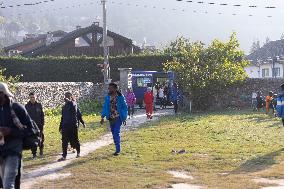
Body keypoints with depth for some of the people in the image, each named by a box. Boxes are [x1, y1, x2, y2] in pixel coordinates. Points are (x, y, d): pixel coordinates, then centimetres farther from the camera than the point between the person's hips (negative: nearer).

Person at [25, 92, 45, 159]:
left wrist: (42, 123, -1)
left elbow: (42, 115, 6)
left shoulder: (39, 105, 4)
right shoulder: (27, 106, 3)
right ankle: (34, 154, 9)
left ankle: (41, 149, 26)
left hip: (39, 125, 0)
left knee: (40, 138, 0)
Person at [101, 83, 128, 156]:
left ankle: (118, 149, -8)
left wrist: (124, 118, -4)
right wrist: (103, 117, 2)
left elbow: (125, 107, -1)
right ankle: (118, 149, 21)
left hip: (118, 118, -5)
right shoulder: (107, 97, 5)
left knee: (116, 133, -13)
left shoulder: (120, 97, -7)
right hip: (111, 118, 5)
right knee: (114, 134, 9)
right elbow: (105, 107, 10)